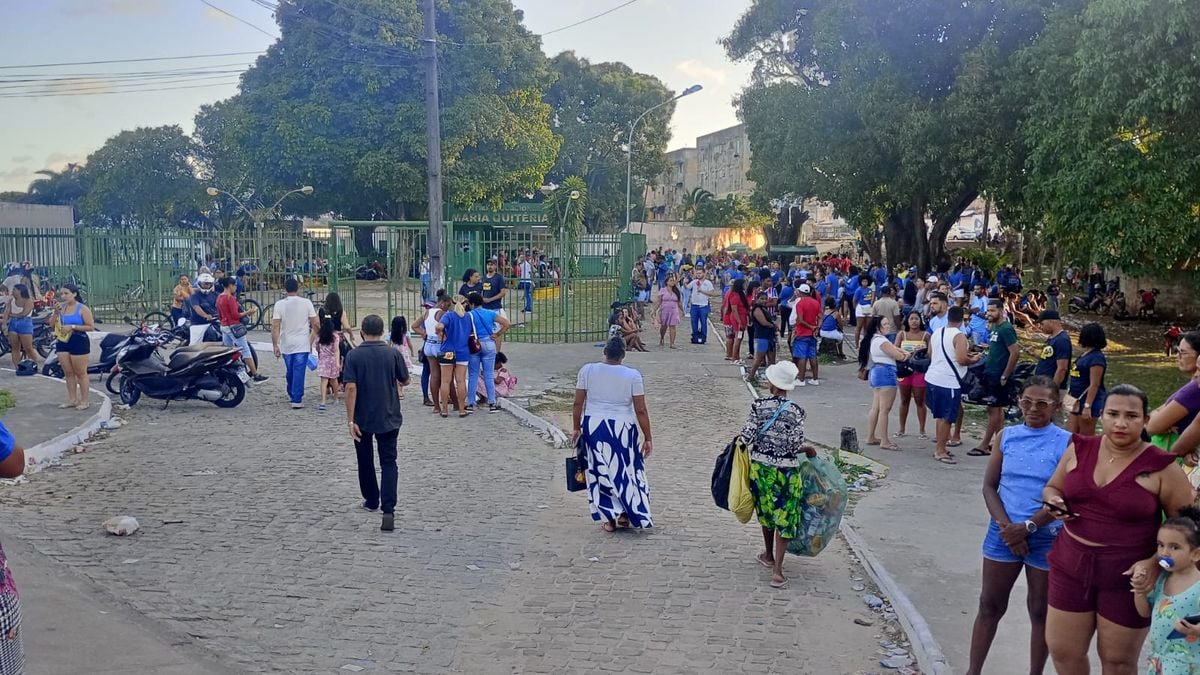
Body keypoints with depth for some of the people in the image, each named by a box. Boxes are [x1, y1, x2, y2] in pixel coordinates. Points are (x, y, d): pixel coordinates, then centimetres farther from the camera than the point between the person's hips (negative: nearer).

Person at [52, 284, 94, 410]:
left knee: (81, 373, 1)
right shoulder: (61, 307, 6)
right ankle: (72, 400, 19)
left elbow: (91, 326, -12)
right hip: (63, 342, 6)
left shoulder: (83, 309, -9)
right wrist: (56, 313, -7)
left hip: (79, 342, -6)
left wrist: (72, 327, -17)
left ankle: (84, 401, 8)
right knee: (68, 373, 11)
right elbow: (52, 324, 10)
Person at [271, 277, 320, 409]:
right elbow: (315, 324, -4)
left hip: (286, 345, 2)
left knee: (289, 372, 19)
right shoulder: (306, 303, -6)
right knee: (299, 372, -1)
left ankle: (291, 394, 34)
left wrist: (275, 345, -4)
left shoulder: (279, 304, -5)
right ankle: (297, 400, -5)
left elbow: (275, 327, -9)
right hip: (302, 344, -2)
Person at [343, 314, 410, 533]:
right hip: (389, 418, 0)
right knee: (388, 463, 1)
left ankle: (372, 500, 35)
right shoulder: (393, 353, -6)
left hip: (363, 419, 0)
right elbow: (405, 381, 5)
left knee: (365, 461, 19)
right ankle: (388, 510, -15)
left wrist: (351, 420, -13)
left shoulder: (353, 355, -9)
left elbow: (350, 388, -15)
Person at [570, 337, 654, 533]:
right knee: (627, 470, 17)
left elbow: (578, 403, -1)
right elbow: (641, 410, -7)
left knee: (601, 471, 11)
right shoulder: (633, 376, -8)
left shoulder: (587, 370, -4)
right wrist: (648, 438, 0)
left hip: (593, 426, 1)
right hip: (623, 428, -1)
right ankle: (625, 514, 22)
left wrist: (576, 428, 11)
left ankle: (608, 518, 15)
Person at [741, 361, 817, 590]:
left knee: (766, 512, 21)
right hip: (786, 470, -2)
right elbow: (796, 447, -12)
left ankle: (769, 556, 39)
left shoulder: (759, 405, -10)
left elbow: (747, 437, -12)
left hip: (761, 466, 2)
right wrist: (808, 450, 9)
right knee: (784, 518, 3)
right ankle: (777, 570, -3)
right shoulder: (795, 412, -11)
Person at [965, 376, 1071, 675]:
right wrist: (1006, 526, -13)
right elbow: (989, 486, 1)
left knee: (1040, 611, 11)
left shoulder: (1067, 442, -7)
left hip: (1046, 537, -2)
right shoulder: (1006, 436, 2)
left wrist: (1027, 527, -16)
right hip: (1003, 532, 3)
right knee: (990, 605, 10)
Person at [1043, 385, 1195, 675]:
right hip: (1072, 566, 4)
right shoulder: (1080, 449, -1)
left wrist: (1155, 563, -20)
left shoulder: (1161, 467, -13)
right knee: (1061, 650, 14)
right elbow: (1053, 488, 13)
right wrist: (1055, 502, -10)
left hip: (1127, 576, -4)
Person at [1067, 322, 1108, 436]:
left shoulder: (1096, 358, -16)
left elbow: (1094, 385, -21)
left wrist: (1087, 406, -24)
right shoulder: (1085, 355, 12)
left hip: (1089, 401, -9)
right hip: (1077, 401, 9)